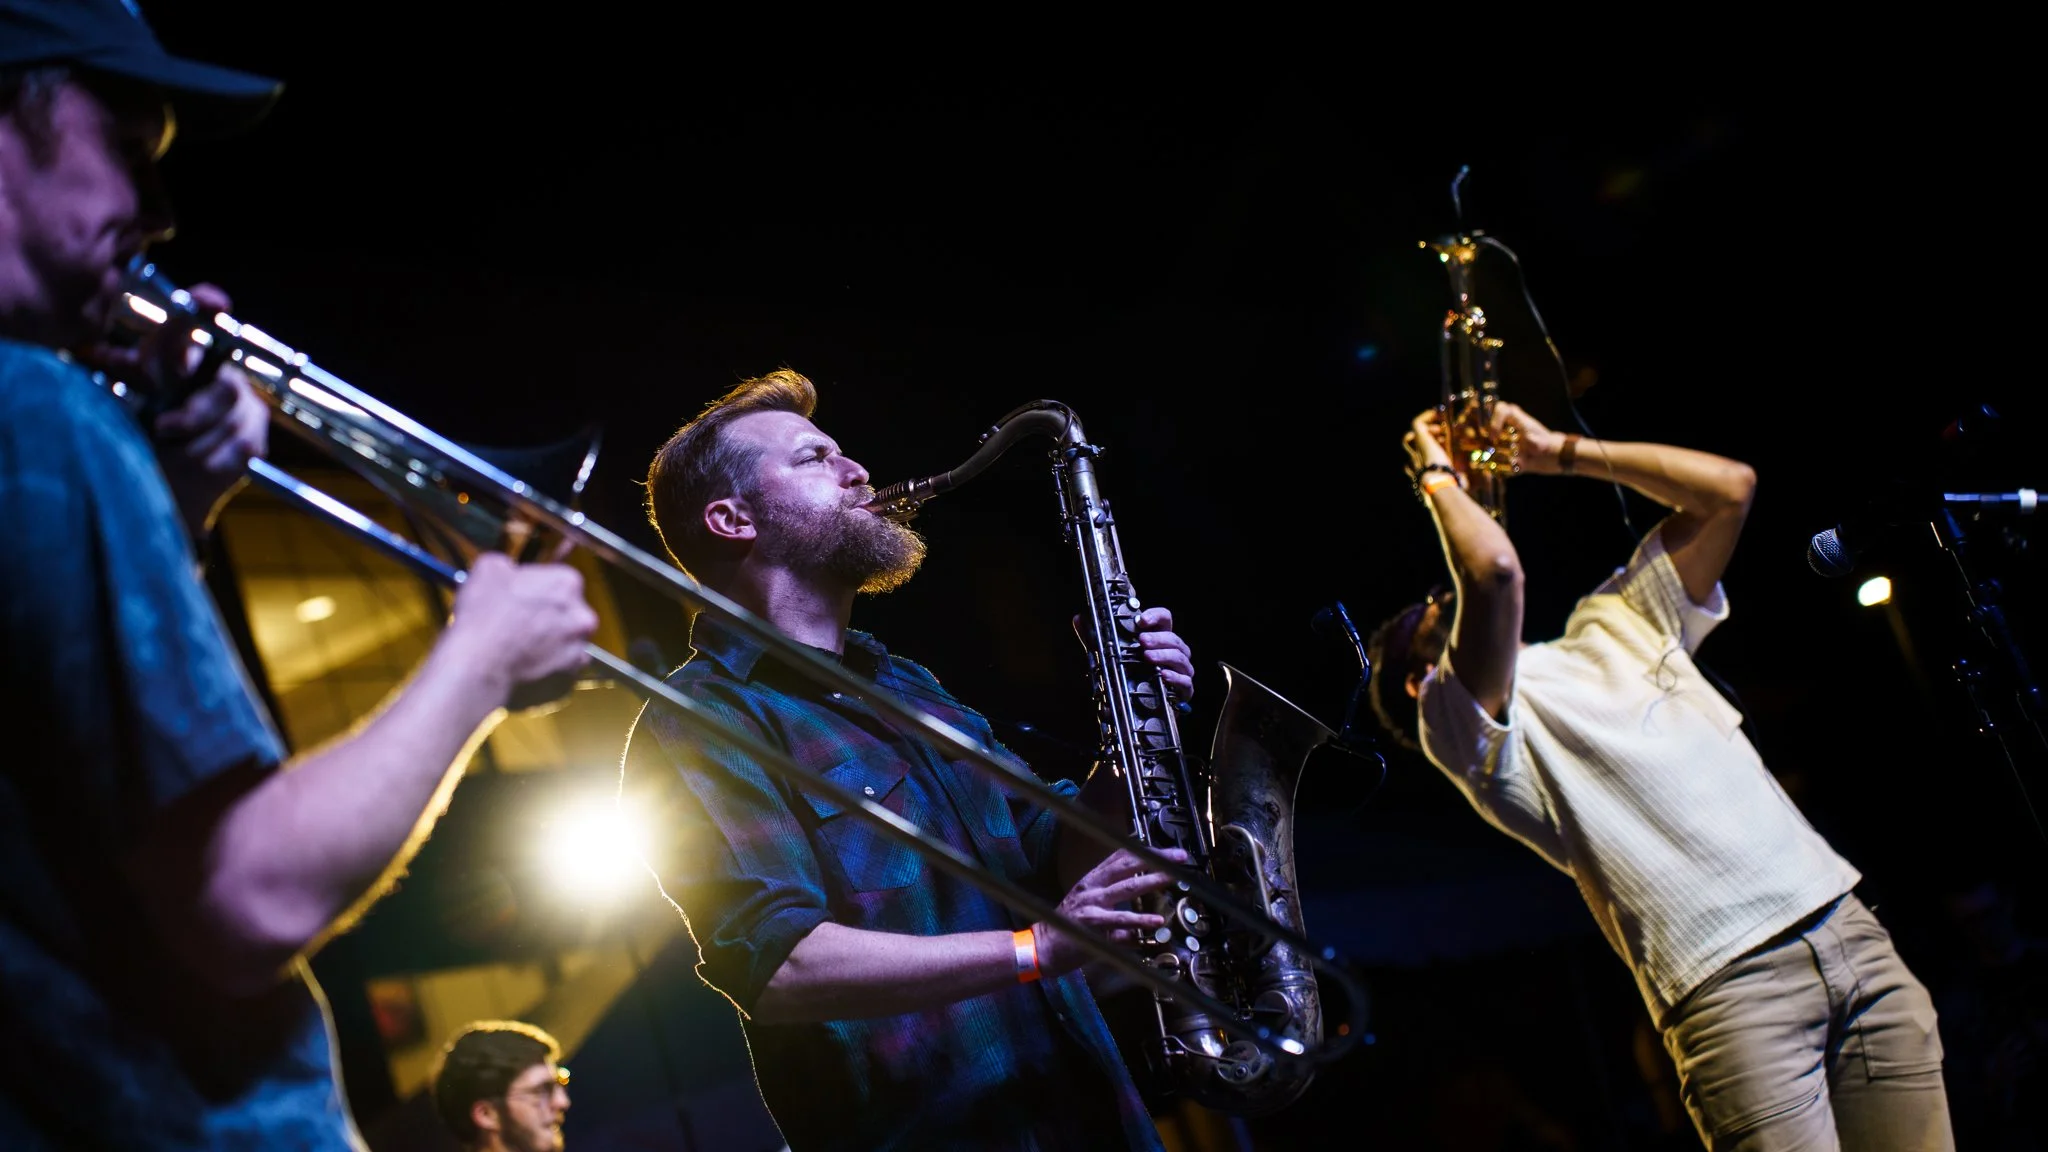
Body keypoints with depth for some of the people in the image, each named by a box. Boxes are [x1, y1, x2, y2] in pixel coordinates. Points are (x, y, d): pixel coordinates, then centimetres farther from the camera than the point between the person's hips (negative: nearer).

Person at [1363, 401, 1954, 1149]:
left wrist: (1561, 452, 22)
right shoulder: (1461, 725, 2)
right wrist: (1437, 477, 2)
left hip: (1847, 923, 6)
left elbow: (1730, 488, 23)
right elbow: (1497, 571, -17)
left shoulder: (1609, 625, 25)